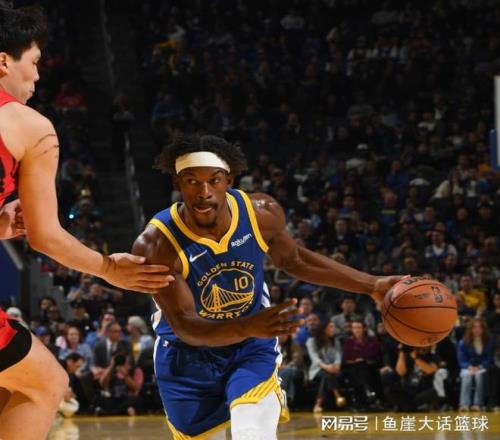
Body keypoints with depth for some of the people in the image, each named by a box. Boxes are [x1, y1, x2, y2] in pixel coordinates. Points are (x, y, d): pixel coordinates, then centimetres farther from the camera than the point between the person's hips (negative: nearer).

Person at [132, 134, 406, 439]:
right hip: (188, 360, -1)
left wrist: (372, 285, 2)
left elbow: (293, 260, 5)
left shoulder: (262, 213, -17)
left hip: (252, 349, 1)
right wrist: (246, 327, -49)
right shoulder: (156, 245, -28)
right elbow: (185, 326, -30)